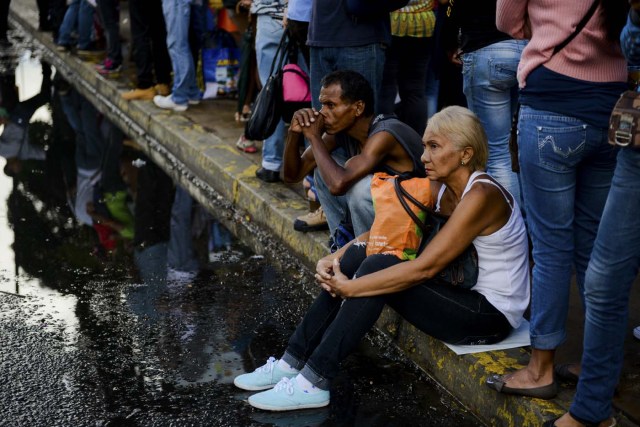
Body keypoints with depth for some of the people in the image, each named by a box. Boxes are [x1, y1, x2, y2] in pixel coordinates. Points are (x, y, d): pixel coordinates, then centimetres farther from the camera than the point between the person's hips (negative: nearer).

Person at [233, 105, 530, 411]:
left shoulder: (480, 196, -24)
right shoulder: (441, 188, 2)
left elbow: (424, 268, -28)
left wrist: (349, 288, -25)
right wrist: (337, 257, -13)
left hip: (492, 315, -8)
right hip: (463, 292, 8)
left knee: (378, 268, -24)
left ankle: (313, 384, -18)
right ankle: (291, 365, -1)